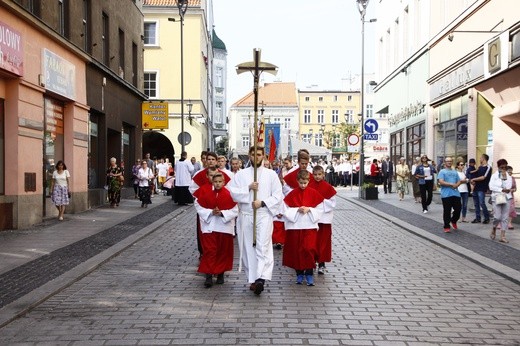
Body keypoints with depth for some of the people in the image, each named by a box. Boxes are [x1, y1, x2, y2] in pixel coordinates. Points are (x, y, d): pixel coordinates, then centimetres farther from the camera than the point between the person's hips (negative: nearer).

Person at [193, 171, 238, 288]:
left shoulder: (229, 194, -5)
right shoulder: (205, 193, -4)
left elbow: (235, 211, -5)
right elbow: (199, 208, -2)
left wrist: (222, 213, -18)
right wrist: (210, 212, -16)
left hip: (225, 227, 1)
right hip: (209, 226, -1)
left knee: (223, 251, 9)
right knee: (209, 251, -5)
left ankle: (221, 274, 25)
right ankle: (209, 276, -3)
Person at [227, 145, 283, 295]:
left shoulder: (271, 174, 6)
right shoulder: (241, 174, 8)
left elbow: (277, 196, 2)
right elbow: (231, 192, -2)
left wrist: (263, 202, -12)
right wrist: (248, 188, -12)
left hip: (264, 215, -2)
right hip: (245, 216, 2)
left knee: (263, 247, -15)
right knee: (248, 248, 5)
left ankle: (260, 279, -23)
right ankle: (252, 279, 15)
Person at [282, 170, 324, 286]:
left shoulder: (314, 193, 1)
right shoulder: (292, 194, 2)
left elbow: (320, 210, 2)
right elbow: (286, 210, 0)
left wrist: (309, 209, -13)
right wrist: (297, 210, -13)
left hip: (310, 226, -1)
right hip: (295, 227, 1)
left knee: (309, 249, -8)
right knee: (297, 250, 5)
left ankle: (309, 274, 2)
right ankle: (299, 274, 17)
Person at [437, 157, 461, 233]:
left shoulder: (455, 172, 19)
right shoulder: (442, 171, 2)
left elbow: (459, 181, 15)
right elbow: (441, 182, -11)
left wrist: (456, 185, -8)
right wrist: (451, 184, -15)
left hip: (456, 193, 5)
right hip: (446, 194, -5)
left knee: (458, 209, 5)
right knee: (447, 211, -2)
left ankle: (453, 221, 33)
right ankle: (447, 227, 8)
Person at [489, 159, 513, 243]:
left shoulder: (509, 176, 11)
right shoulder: (494, 176, 0)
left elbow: (509, 187, 0)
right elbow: (491, 186, -10)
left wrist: (505, 177, -8)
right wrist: (502, 190, -15)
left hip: (506, 198, 3)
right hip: (497, 198, -3)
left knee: (505, 218, 0)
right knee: (497, 217, -10)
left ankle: (502, 236, 3)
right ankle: (493, 229, 19)